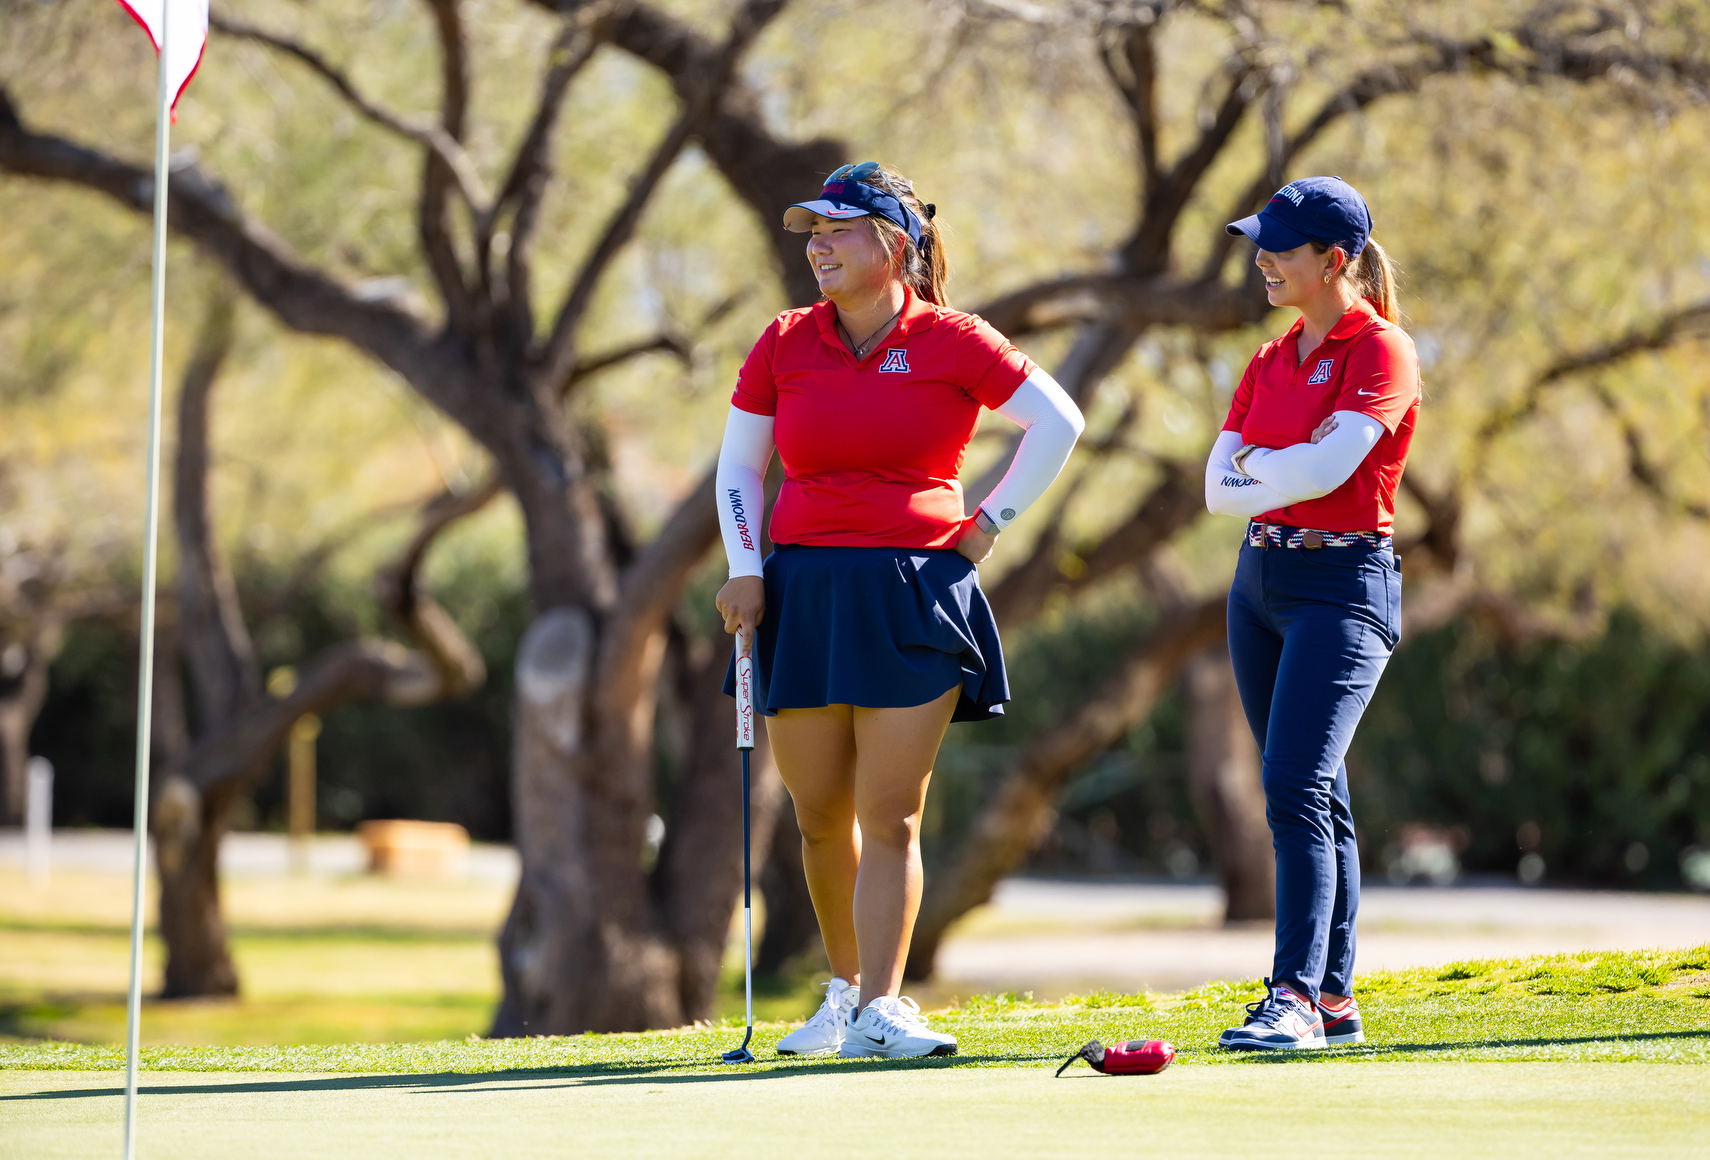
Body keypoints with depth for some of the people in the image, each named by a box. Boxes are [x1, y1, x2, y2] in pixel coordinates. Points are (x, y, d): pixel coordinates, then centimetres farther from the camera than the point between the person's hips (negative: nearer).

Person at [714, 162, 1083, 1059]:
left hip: (913, 595, -3)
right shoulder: (785, 344, 6)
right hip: (803, 595, 3)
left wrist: (989, 524, 4)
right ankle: (844, 991, 22)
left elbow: (1058, 422, 5)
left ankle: (880, 1010, -8)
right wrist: (744, 570, 3)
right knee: (819, 814, 5)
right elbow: (737, 465, 14)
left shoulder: (950, 342, -2)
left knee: (890, 816, -8)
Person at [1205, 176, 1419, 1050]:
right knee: (1312, 801, 8)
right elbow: (1219, 491, 7)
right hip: (1261, 578, 8)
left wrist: (1255, 462, -3)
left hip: (1344, 583, -8)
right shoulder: (1269, 363, 15)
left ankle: (1295, 997, -21)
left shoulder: (1381, 351, -7)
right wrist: (1294, 470, -9)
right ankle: (1334, 1001, 10)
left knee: (1297, 789, -18)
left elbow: (1329, 468, -21)